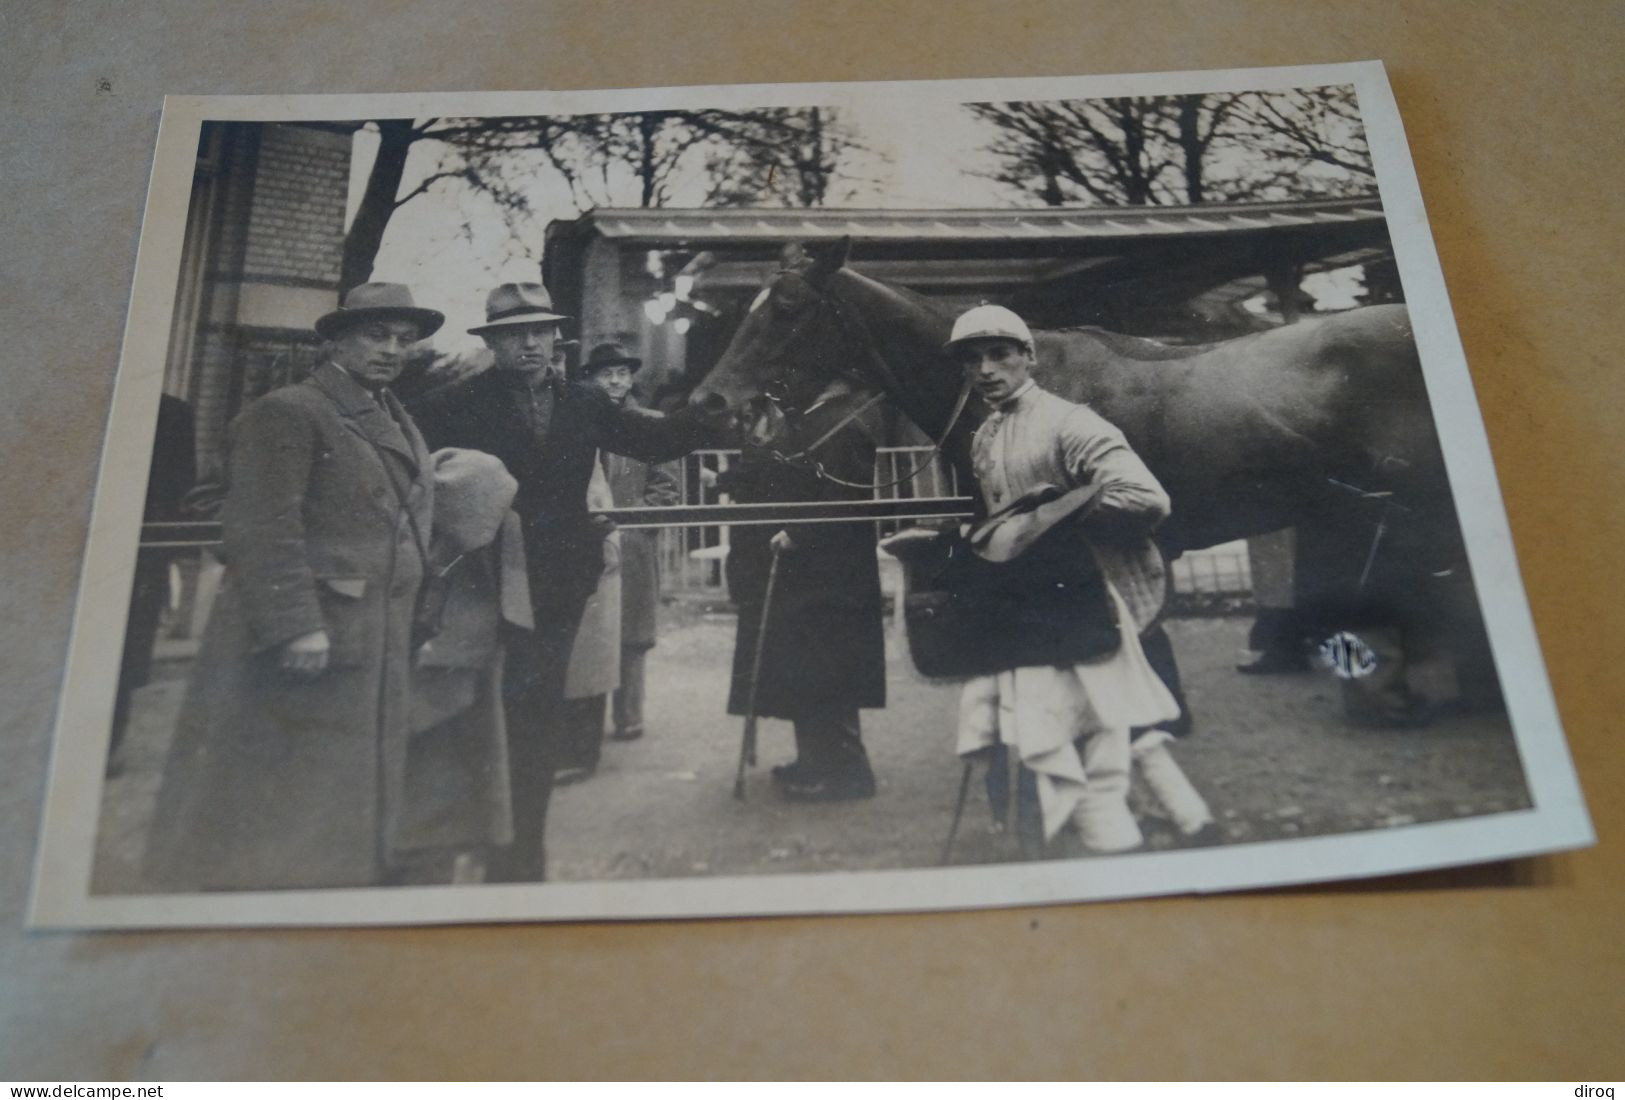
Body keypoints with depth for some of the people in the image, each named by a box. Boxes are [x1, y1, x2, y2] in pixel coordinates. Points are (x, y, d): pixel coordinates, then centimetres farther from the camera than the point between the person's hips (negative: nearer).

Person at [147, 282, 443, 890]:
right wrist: (296, 627, -24)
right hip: (303, 645, -8)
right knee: (273, 807, 0)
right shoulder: (287, 413, -8)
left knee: (344, 812, 14)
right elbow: (262, 528, -17)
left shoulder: (399, 423, 19)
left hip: (377, 649, 8)